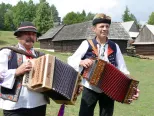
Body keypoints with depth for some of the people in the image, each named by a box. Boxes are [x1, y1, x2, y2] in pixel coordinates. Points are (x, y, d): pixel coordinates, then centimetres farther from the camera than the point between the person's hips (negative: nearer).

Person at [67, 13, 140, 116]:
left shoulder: (114, 47, 1)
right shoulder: (87, 44, -5)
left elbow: (122, 69, 0)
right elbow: (71, 60, -4)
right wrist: (81, 62, -25)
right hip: (90, 89, -2)